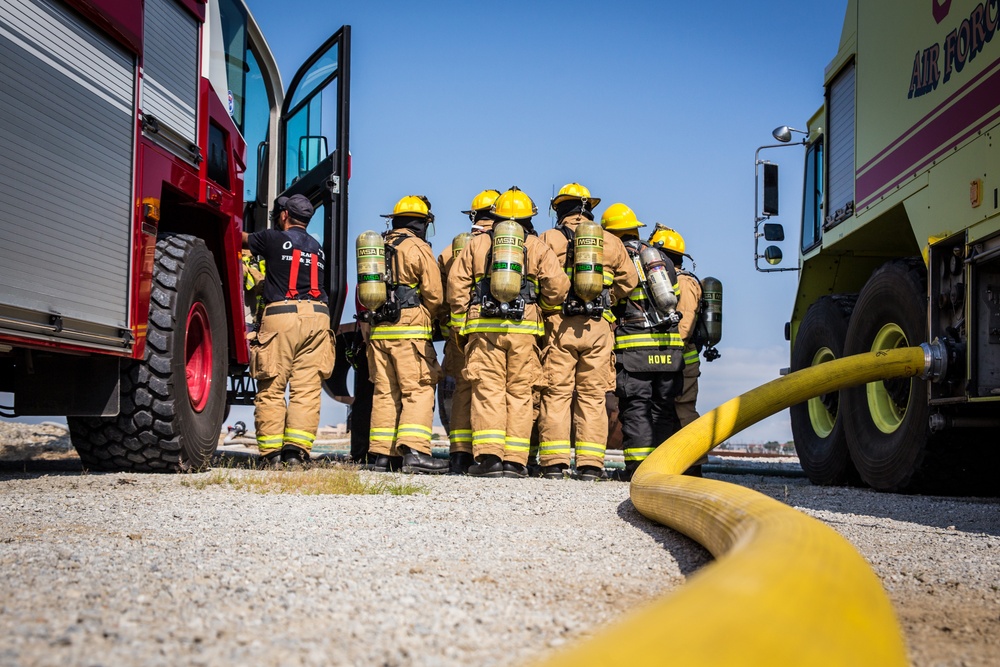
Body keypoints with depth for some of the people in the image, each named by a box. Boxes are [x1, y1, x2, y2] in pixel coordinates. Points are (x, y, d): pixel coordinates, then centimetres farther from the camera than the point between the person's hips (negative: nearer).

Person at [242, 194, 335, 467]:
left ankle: (270, 452, -1)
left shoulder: (274, 238, 7)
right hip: (317, 317, 4)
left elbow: (241, 239, 22)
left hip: (281, 314, -4)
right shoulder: (317, 248, 23)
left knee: (271, 389, 1)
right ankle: (296, 449, -9)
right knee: (307, 388, -1)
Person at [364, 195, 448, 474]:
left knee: (384, 392, 9)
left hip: (378, 330, 6)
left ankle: (379, 454, 7)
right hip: (410, 329, -6)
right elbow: (434, 294, -6)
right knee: (418, 390, -6)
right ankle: (414, 451, -17)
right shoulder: (418, 248, -3)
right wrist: (431, 317, 11)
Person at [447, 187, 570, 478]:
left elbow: (456, 284, 5)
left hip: (484, 326, 0)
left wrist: (461, 323, 10)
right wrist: (541, 309, 18)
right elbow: (558, 285, 0)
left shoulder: (476, 244, 12)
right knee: (519, 393, 3)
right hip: (524, 327, 0)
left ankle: (488, 456, -10)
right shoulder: (537, 247, 10)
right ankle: (514, 460, 0)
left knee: (487, 390, -1)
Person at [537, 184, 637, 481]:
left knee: (556, 393, 1)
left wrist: (546, 306, 11)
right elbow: (628, 279, 10)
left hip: (559, 325, -2)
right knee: (592, 395, 5)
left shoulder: (549, 239, 3)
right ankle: (590, 464, 2)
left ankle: (554, 462, -3)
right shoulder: (610, 242, 11)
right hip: (598, 327, 2)